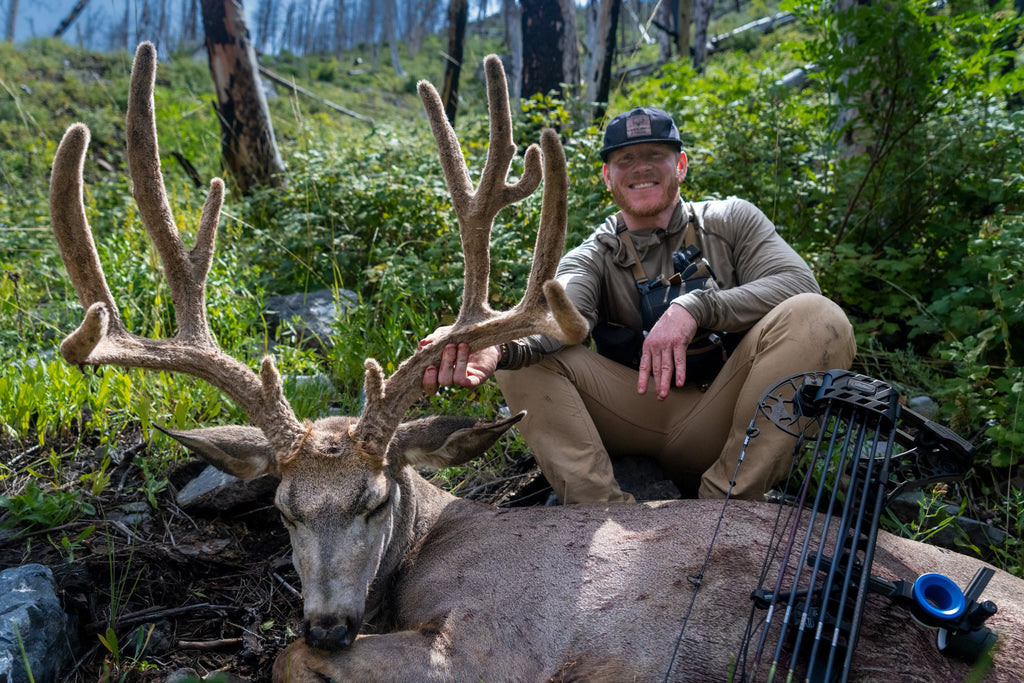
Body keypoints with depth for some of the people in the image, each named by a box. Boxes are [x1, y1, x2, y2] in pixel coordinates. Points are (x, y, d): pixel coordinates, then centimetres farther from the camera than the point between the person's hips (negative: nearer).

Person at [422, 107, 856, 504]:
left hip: (722, 418, 0)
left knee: (818, 317, -23)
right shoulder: (593, 257, 7)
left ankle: (726, 502, -24)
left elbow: (799, 284, -8)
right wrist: (497, 347, -40)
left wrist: (694, 307, -23)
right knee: (522, 356, -14)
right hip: (639, 420, 1)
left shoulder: (731, 220, 9)